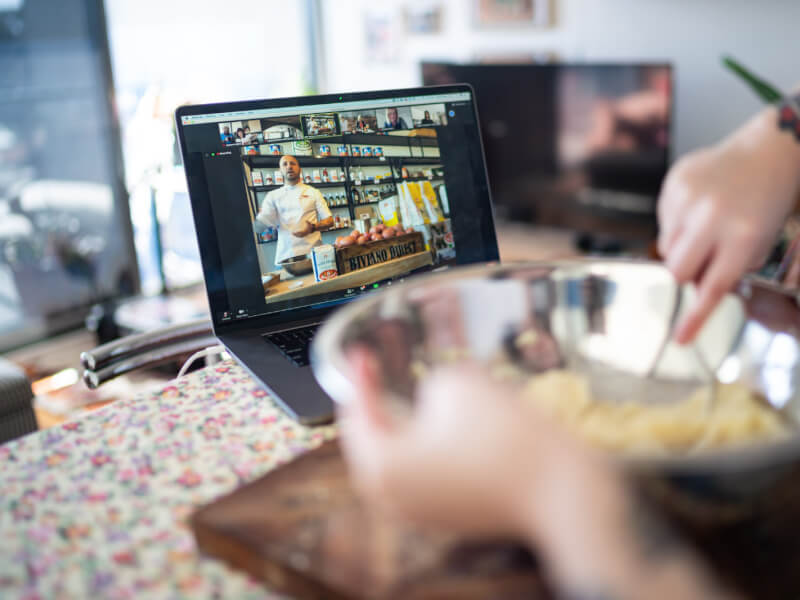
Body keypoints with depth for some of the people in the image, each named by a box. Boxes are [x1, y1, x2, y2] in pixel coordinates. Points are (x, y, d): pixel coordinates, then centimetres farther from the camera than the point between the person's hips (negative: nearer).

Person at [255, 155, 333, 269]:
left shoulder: (313, 192, 11)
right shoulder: (273, 196, 13)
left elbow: (329, 221, 7)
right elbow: (260, 225, 5)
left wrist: (313, 228, -13)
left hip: (311, 252, -1)